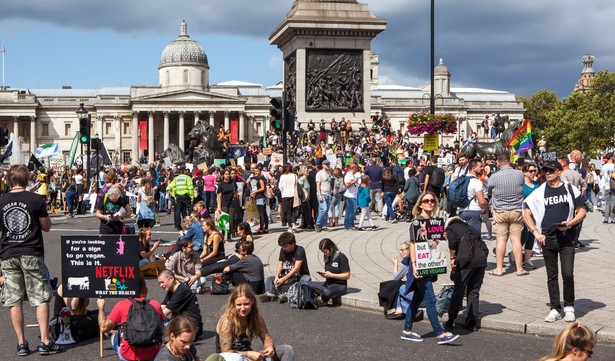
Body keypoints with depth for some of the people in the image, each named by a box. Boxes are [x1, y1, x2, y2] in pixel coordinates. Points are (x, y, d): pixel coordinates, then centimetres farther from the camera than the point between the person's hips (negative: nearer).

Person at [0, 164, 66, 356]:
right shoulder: (36, 199, -6)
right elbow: (46, 226, 2)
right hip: (32, 254, -2)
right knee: (41, 299, 3)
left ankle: (21, 344, 9)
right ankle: (45, 342, -1)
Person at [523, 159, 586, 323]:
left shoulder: (570, 189, 3)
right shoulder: (540, 192, 5)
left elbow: (582, 212, 6)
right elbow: (527, 214, 8)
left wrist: (570, 223, -12)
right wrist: (536, 233, -2)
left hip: (567, 239, -1)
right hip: (548, 240, 2)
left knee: (568, 274, -6)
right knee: (551, 277, 7)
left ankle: (569, 307, 11)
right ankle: (555, 309, 16)